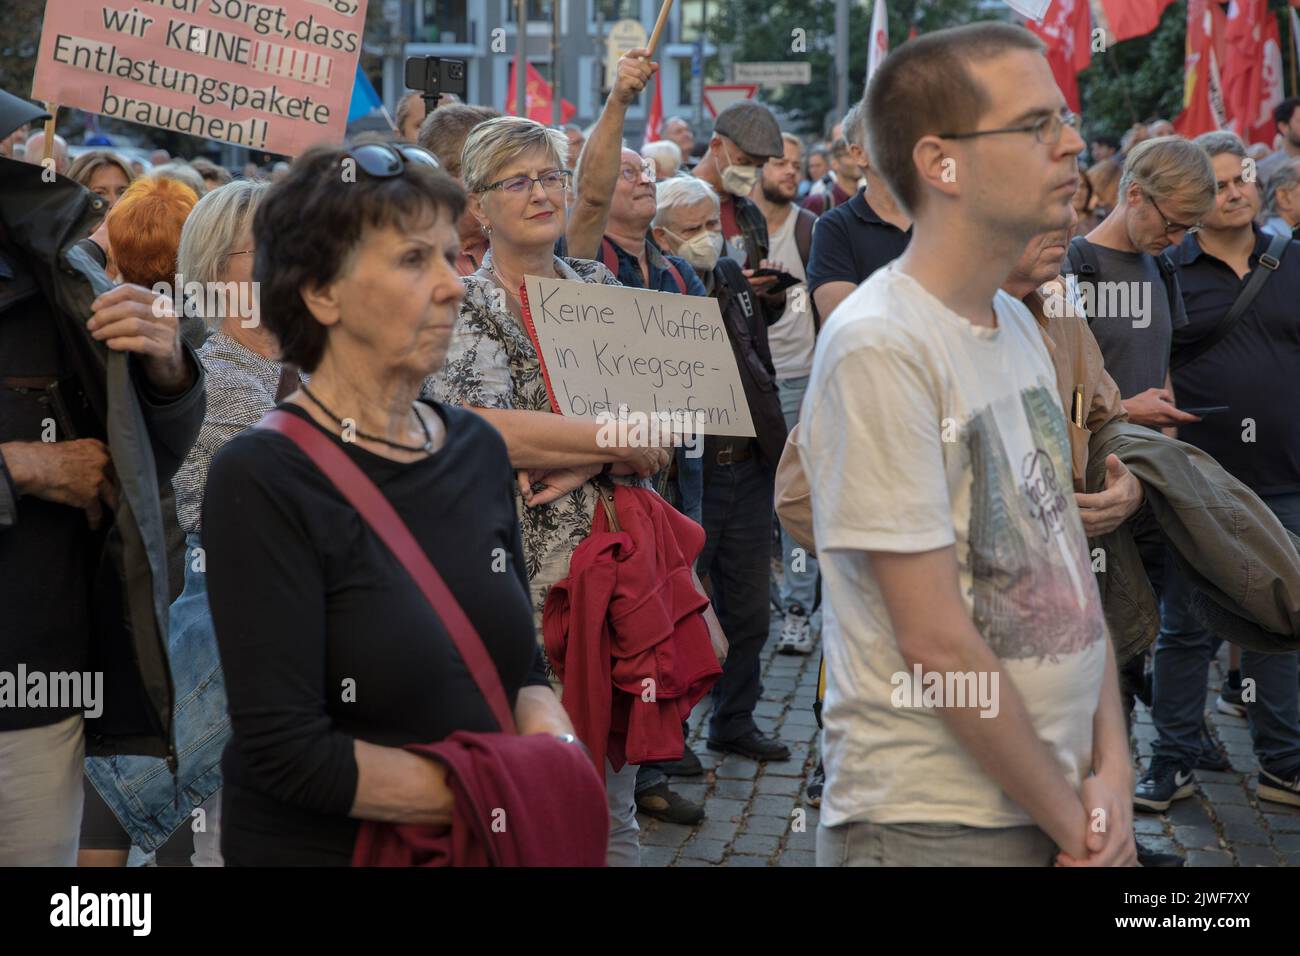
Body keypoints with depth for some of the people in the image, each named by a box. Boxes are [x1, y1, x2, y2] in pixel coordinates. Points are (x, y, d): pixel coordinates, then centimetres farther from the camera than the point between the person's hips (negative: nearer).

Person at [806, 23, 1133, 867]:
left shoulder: (1017, 324, 7)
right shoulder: (877, 350, -19)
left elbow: (1068, 562, 7)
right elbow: (937, 644, -19)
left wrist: (1112, 770, -3)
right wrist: (1071, 821, -11)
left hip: (1063, 799, 7)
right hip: (935, 827, -7)